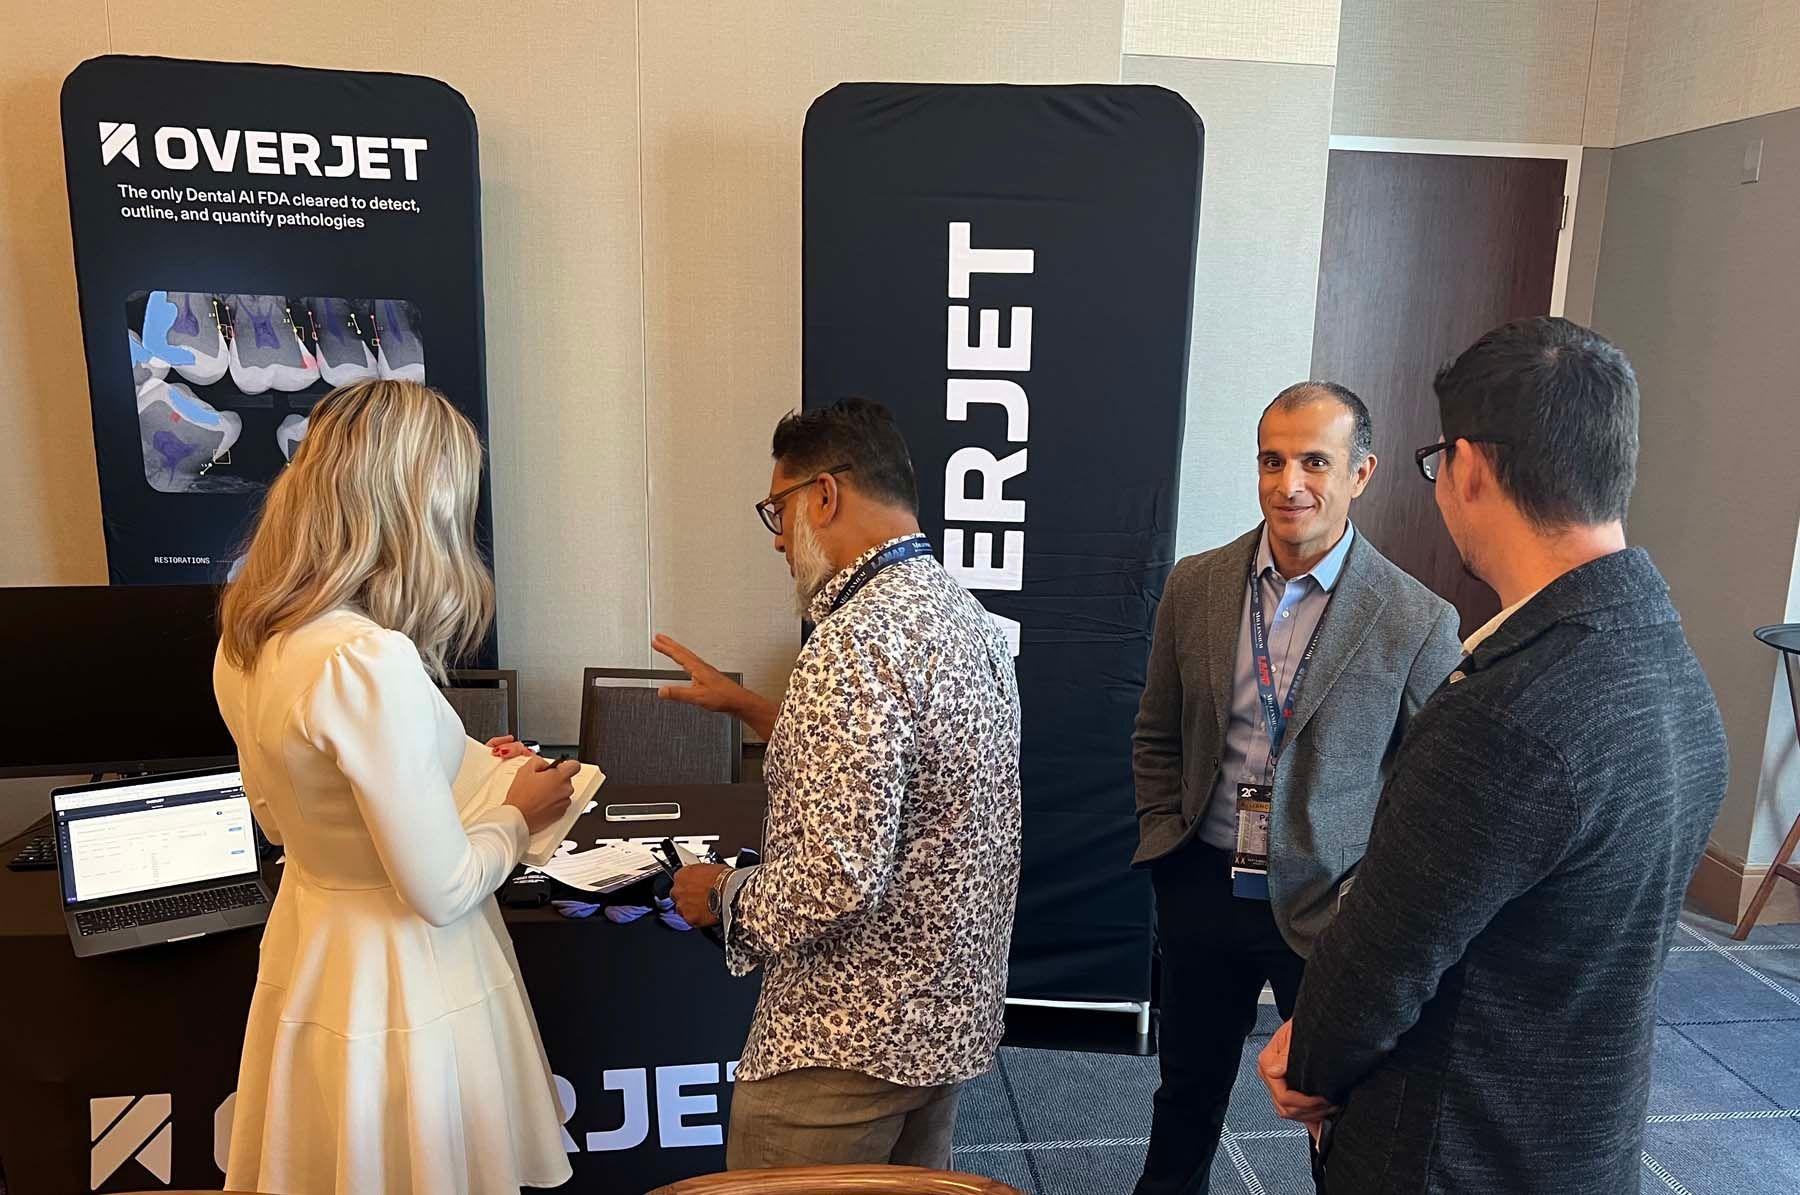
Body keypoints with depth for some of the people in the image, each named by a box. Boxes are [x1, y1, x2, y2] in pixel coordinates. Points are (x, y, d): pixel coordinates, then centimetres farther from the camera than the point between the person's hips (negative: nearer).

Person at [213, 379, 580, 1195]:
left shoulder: (247, 637, -3)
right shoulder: (368, 661, -31)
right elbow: (442, 890, -24)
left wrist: (458, 766, 13)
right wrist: (516, 817, -5)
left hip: (308, 951, 8)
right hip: (397, 988, -8)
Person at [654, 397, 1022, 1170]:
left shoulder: (858, 640, -25)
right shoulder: (965, 616, 6)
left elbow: (838, 878, -29)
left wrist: (724, 896, -11)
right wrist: (747, 707, 18)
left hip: (849, 1041, -9)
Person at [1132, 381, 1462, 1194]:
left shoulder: (1417, 622, -11)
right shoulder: (1195, 585, -1)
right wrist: (1165, 847, 3)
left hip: (1326, 911, -3)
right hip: (1202, 892, 3)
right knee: (1187, 1094, 21)